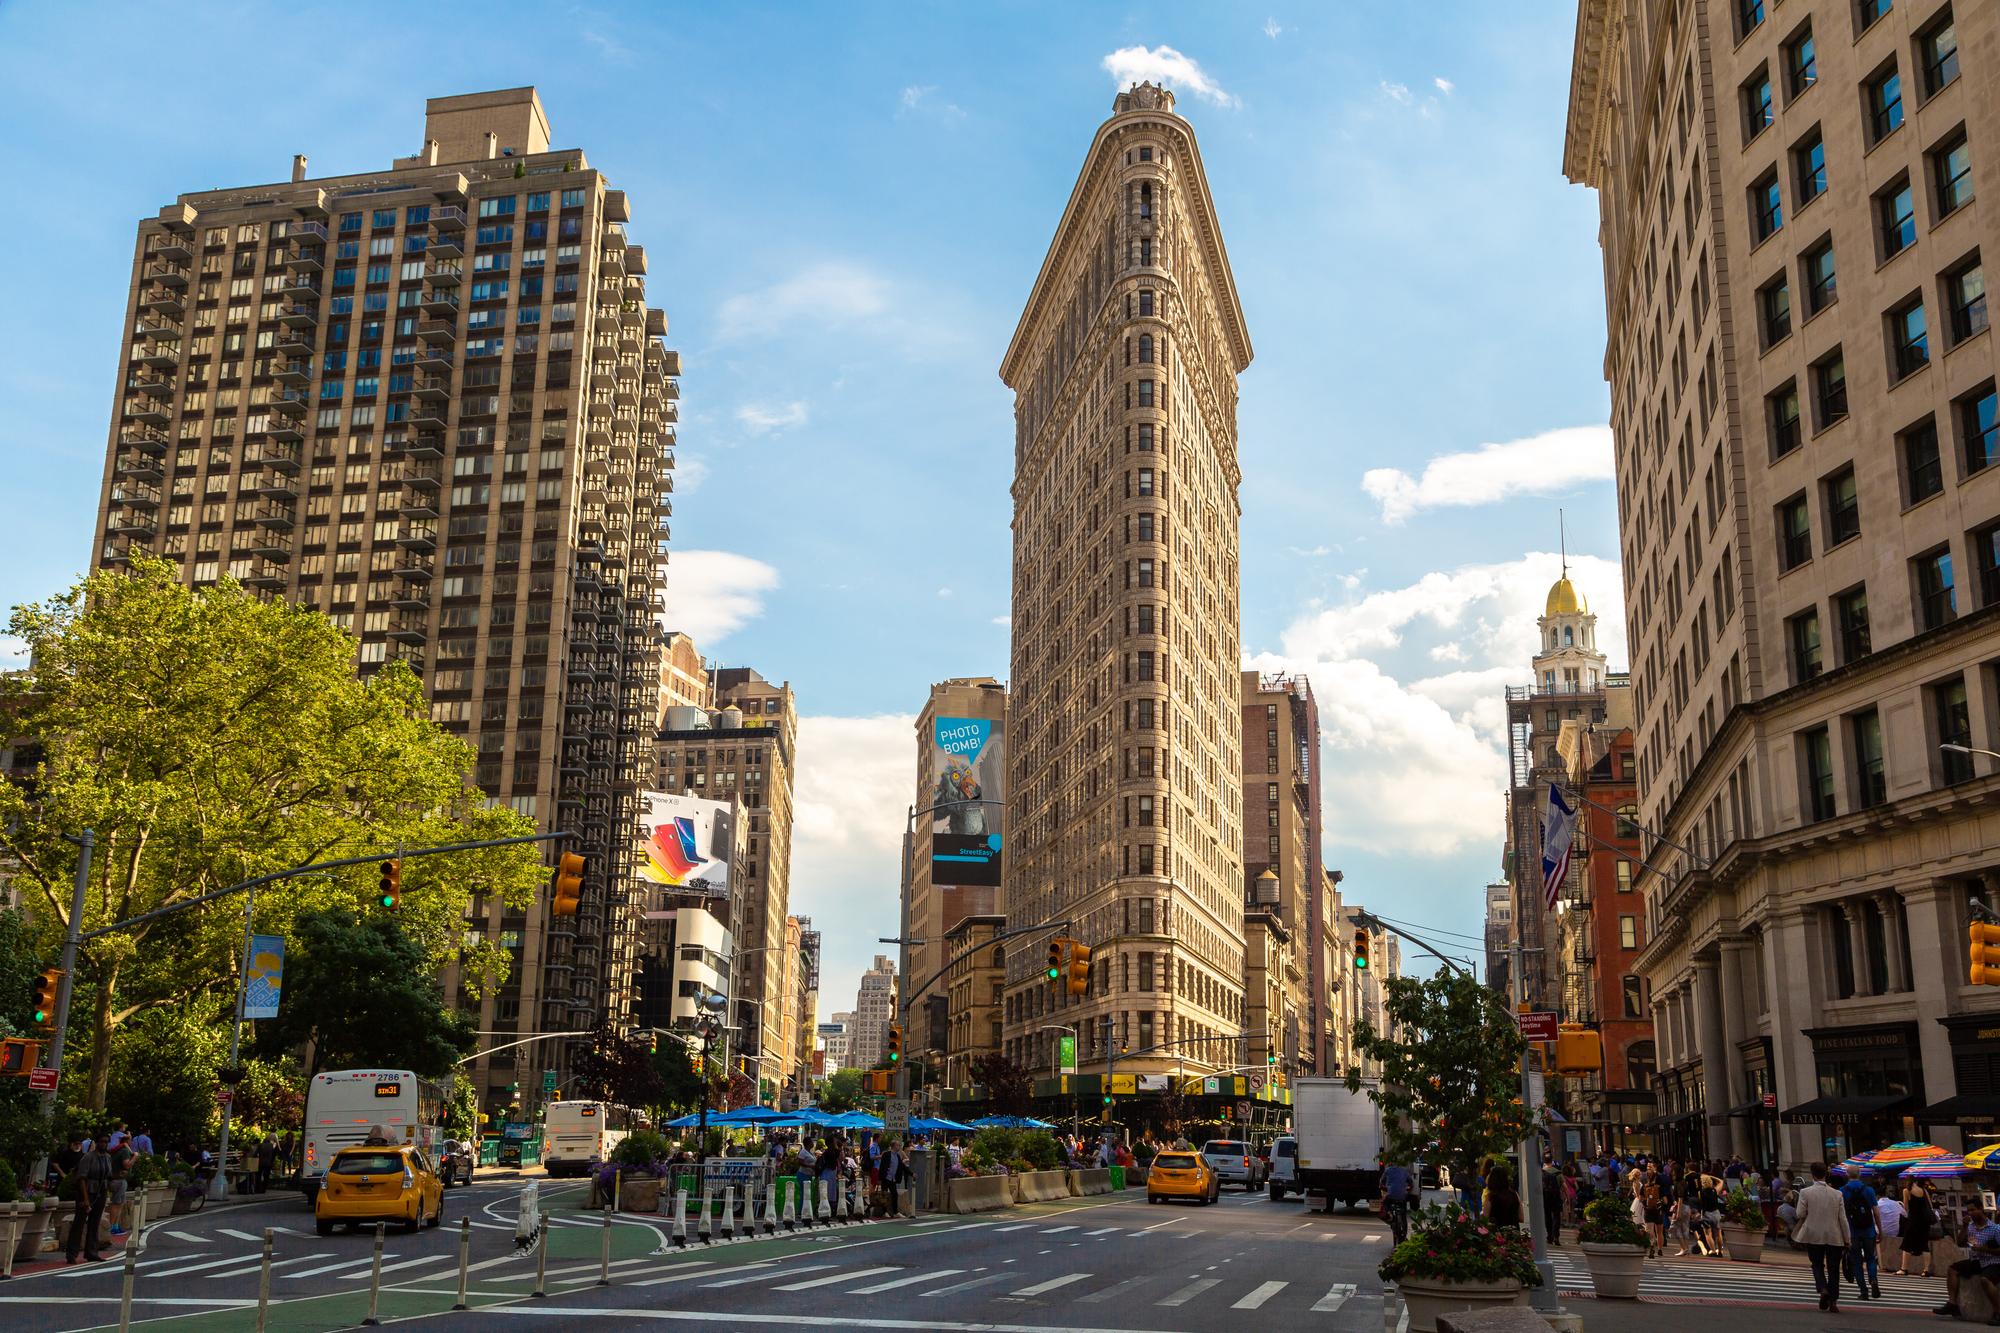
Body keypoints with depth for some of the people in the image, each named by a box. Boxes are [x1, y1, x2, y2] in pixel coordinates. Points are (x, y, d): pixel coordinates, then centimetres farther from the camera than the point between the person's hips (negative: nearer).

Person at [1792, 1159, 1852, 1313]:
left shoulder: (1805, 1192, -8)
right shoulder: (1837, 1194, -3)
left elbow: (1800, 1214, -6)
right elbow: (1843, 1218, -1)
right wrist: (1847, 1239, 6)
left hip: (1813, 1235, -1)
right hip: (1834, 1237, 1)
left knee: (1817, 1265, 14)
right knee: (1833, 1269, 9)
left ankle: (1823, 1289, -11)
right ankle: (1833, 1302, 8)